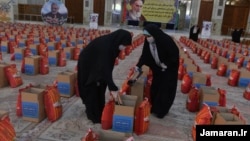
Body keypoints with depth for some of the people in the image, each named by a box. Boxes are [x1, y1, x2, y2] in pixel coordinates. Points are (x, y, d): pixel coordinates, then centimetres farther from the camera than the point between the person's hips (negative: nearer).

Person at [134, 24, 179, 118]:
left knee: (165, 90, 1)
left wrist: (166, 64, -25)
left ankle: (161, 111, 16)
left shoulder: (166, 41, -31)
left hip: (169, 69, -6)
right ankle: (154, 108, 29)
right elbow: (144, 55, -7)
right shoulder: (148, 42, -13)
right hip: (157, 68, 6)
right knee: (154, 88, 12)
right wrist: (138, 65, -18)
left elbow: (175, 54, -23)